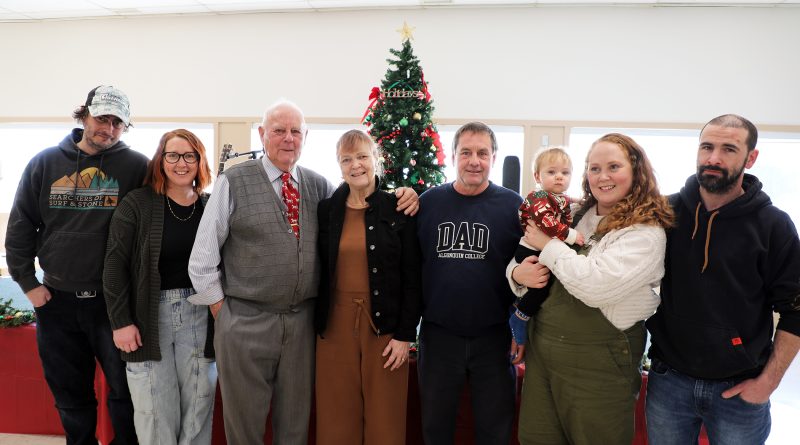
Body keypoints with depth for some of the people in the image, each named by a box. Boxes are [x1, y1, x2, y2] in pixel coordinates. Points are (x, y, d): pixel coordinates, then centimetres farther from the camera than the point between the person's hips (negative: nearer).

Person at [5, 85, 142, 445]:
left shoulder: (136, 166, -6)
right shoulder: (45, 162, 4)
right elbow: (20, 227, 8)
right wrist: (27, 282, 3)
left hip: (114, 301, -3)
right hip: (57, 300, 3)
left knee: (126, 392, 5)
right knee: (70, 396, 16)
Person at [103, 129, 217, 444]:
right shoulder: (136, 204, -3)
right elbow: (115, 265, -4)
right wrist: (121, 321, -9)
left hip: (198, 314, 2)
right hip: (149, 315, -2)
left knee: (198, 404, 8)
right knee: (155, 409, 4)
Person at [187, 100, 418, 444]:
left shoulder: (319, 186, 7)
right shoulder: (233, 182, -3)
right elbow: (202, 259, -2)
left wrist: (400, 198, -5)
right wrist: (221, 310, -2)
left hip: (302, 322, 3)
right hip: (245, 322, -2)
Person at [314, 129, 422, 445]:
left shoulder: (399, 209, -2)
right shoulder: (326, 209, 5)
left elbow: (412, 277, -3)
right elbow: (319, 271, 8)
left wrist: (406, 334, -7)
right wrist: (318, 321, 3)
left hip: (385, 324, -2)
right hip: (335, 323, 2)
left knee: (384, 417, 6)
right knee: (337, 415, 9)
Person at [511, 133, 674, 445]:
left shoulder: (646, 234, -12)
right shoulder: (575, 216, 7)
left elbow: (594, 285, -25)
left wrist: (548, 244, -15)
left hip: (598, 364, -6)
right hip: (541, 348, 6)